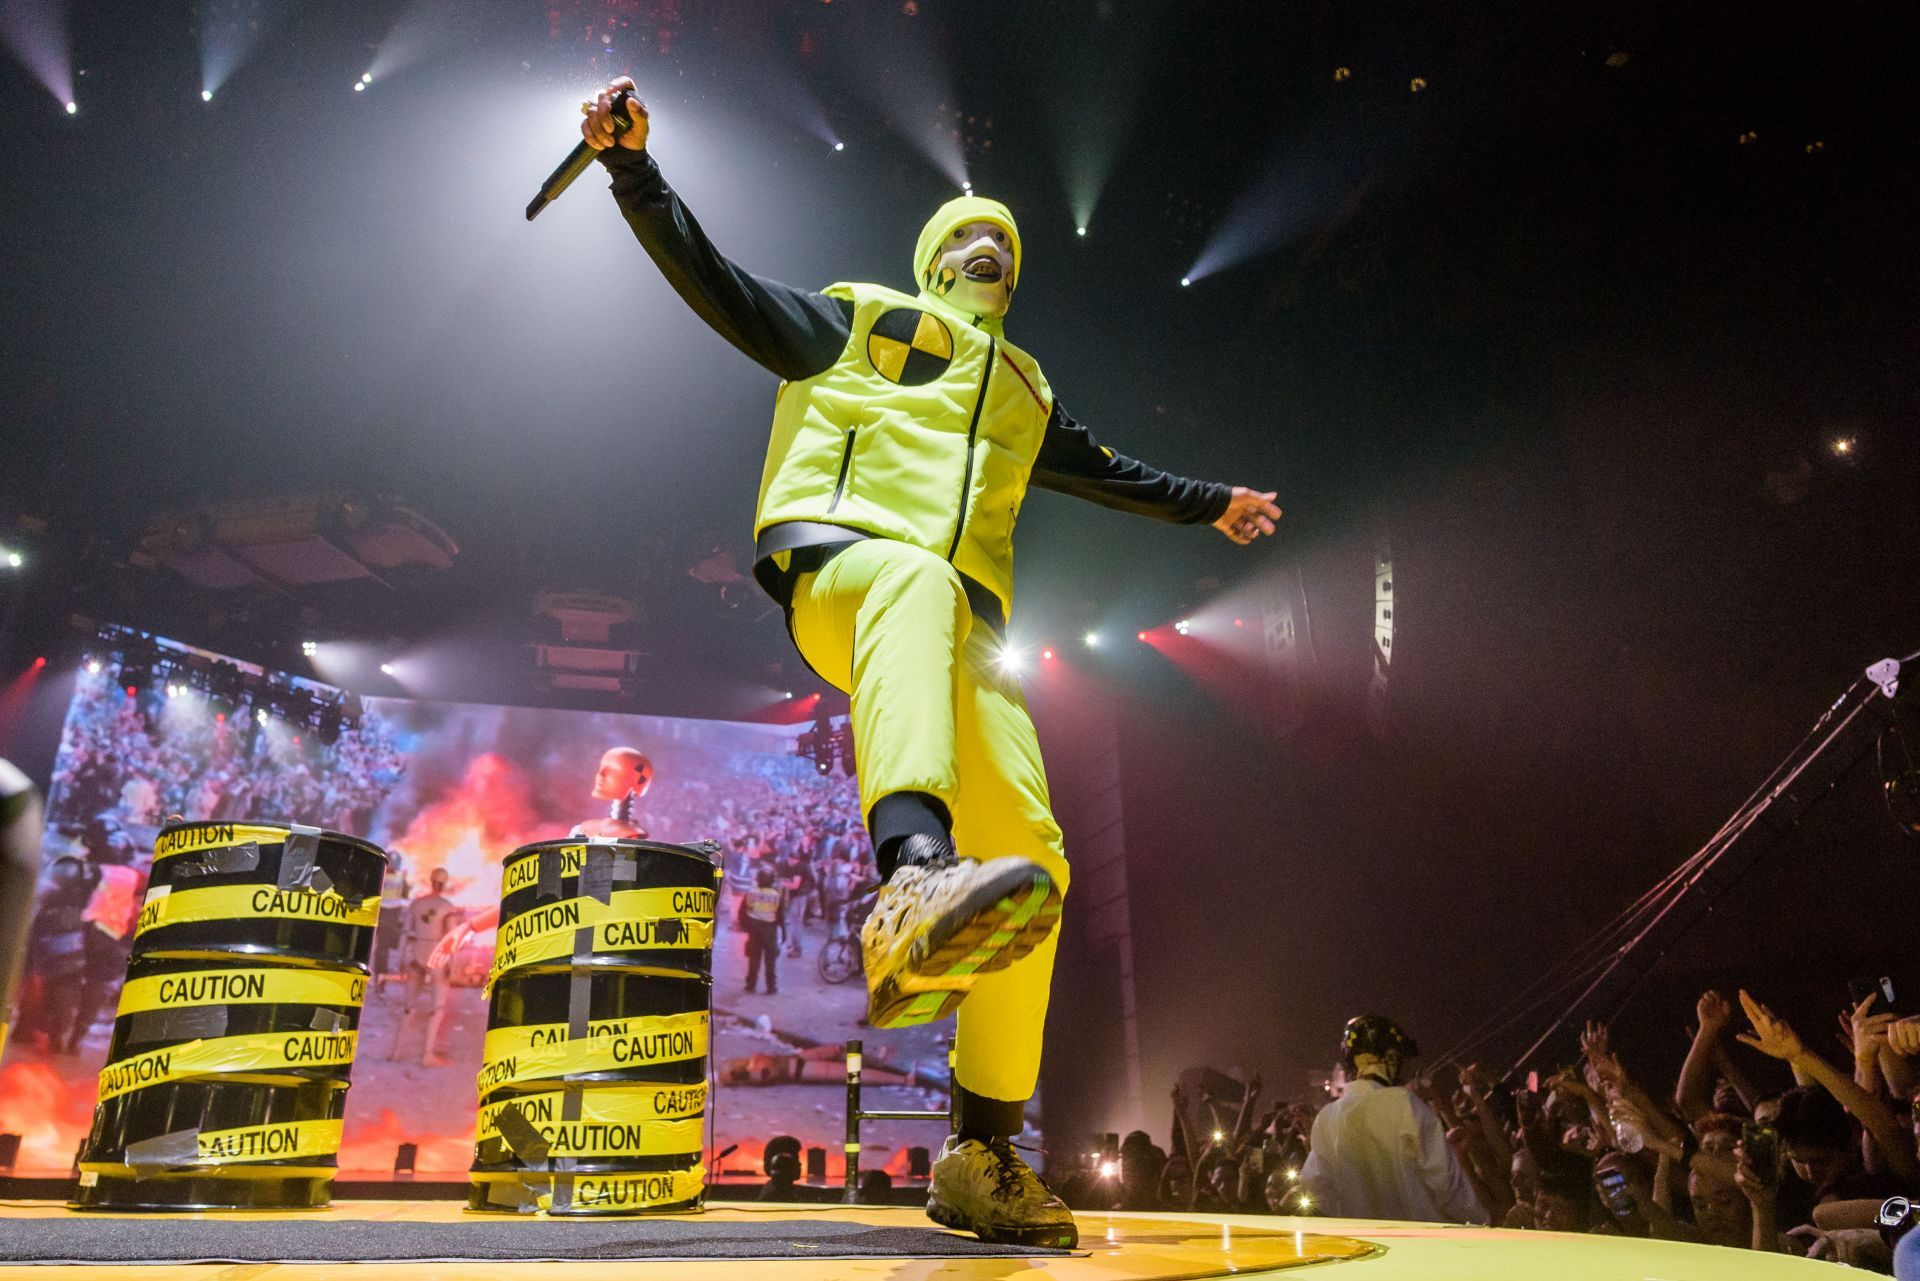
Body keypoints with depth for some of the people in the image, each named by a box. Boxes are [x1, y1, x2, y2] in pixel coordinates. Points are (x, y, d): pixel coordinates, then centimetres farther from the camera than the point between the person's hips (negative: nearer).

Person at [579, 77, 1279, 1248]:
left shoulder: (1024, 387, 37)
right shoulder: (858, 317, 25)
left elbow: (1102, 470, 49)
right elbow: (715, 281, 16)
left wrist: (1207, 504, 52)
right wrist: (636, 166, 4)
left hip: (963, 620, 5)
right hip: (840, 555, -4)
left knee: (1034, 854, -12)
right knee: (917, 578, -43)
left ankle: (985, 1158, -3)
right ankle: (916, 883, -67)